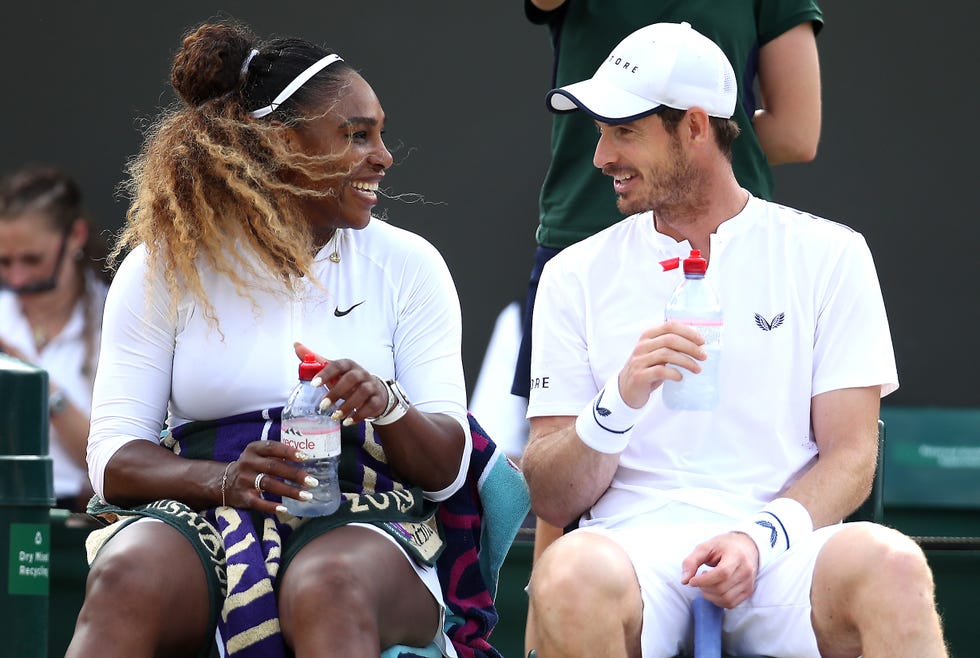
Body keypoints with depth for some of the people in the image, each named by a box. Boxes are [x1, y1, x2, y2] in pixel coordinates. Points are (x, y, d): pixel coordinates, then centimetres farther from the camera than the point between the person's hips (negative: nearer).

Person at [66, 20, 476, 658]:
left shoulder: (406, 264, 12)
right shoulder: (165, 266, 9)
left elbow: (447, 469, 6)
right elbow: (113, 457, 2)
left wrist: (387, 405, -16)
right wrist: (225, 480, -18)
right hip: (197, 518, 0)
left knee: (330, 592, -39)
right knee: (124, 583, -37)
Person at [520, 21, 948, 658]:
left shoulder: (828, 254, 11)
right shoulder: (577, 276, 14)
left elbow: (851, 458, 5)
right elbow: (551, 499, 9)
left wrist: (762, 538, -14)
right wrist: (619, 402, -11)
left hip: (781, 555, -1)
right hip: (636, 545, 2)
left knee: (890, 565, -36)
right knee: (571, 575, -36)